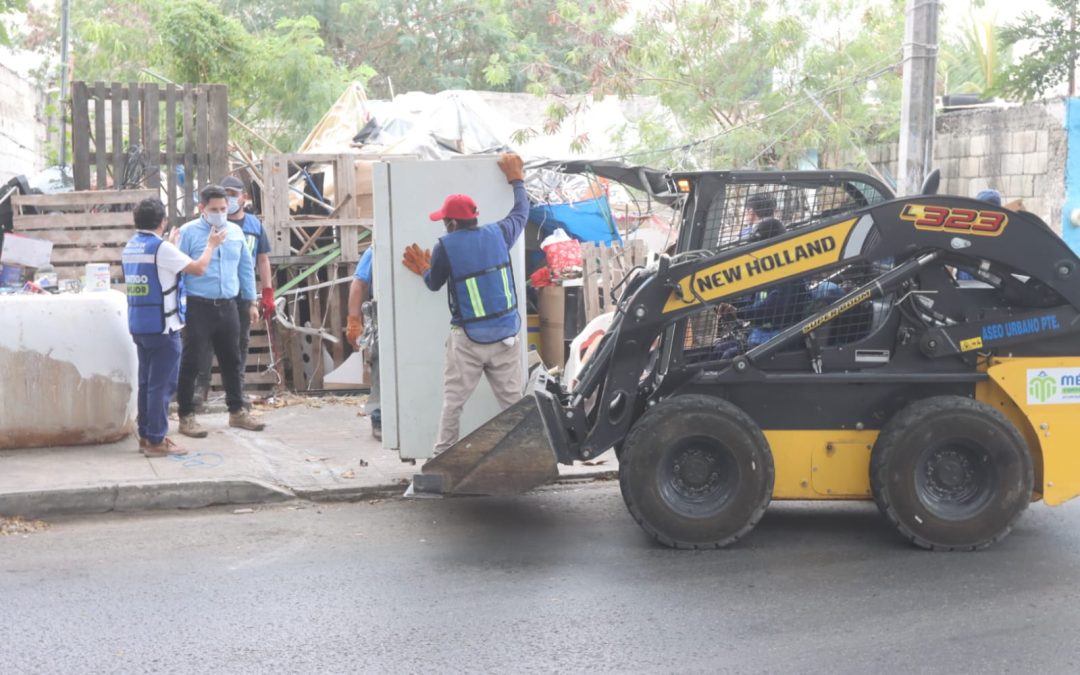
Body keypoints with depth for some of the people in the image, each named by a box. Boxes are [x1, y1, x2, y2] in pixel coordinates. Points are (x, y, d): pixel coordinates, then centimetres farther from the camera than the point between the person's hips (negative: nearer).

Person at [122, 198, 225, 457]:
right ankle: (156, 441, -2)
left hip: (138, 326, 8)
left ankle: (146, 436, 19)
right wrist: (211, 245, 3)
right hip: (162, 327, -8)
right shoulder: (162, 248, -15)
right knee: (162, 384, -4)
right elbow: (198, 269, -12)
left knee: (147, 382, 14)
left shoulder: (130, 247, 10)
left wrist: (171, 244, 32)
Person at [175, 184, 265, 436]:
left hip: (227, 306, 5)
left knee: (232, 361, 15)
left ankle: (237, 411, 27)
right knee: (191, 362, -1)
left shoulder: (236, 232, 10)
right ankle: (186, 416, 7)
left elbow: (246, 268, 16)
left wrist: (251, 301, 15)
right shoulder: (189, 232, -7)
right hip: (198, 307, -5)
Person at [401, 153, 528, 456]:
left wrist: (424, 270, 28)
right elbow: (521, 212, 19)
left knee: (453, 401, 6)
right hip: (506, 336, 3)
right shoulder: (497, 234, -1)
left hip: (468, 339, -3)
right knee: (513, 399, 8)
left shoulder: (445, 246, -9)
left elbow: (434, 284, 6)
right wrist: (517, 179, 35)